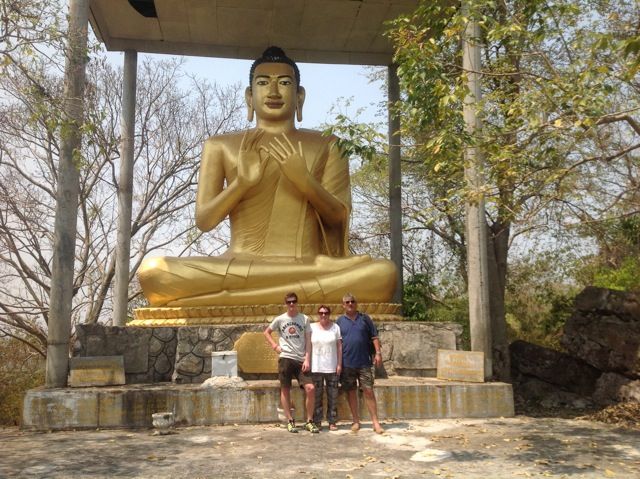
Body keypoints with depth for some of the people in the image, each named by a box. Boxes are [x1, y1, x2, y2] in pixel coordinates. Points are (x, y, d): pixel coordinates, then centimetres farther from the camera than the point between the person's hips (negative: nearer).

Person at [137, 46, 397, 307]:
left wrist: (303, 178, -10)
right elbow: (204, 221, 8)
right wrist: (242, 182, -10)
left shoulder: (327, 146, 17)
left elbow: (338, 217, 8)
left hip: (309, 266, 1)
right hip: (239, 267, 0)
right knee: (153, 270, -28)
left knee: (383, 273, -31)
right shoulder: (220, 146, 15)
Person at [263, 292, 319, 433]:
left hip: (301, 360, 0)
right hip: (286, 358, 0)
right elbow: (266, 332, 17)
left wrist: (307, 359, -6)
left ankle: (309, 421, 3)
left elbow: (308, 341, 3)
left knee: (310, 388, -9)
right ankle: (290, 421, 13)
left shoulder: (305, 319, 4)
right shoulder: (280, 319, 3)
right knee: (285, 389, 2)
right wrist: (274, 345, 2)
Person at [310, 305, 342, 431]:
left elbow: (339, 346, 3)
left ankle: (332, 422, 13)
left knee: (333, 396, 5)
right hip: (316, 368, -1)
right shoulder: (312, 327, 3)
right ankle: (317, 422, 11)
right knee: (317, 396, 3)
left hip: (332, 367, 1)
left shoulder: (335, 327, 4)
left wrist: (339, 364, -2)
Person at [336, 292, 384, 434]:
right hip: (347, 363, 1)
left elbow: (374, 337, 7)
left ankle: (375, 422, 4)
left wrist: (378, 352, -3)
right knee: (351, 392, 7)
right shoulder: (340, 321, 7)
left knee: (368, 391, -2)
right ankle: (356, 421, 18)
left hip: (364, 362, -1)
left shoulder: (364, 318, 7)